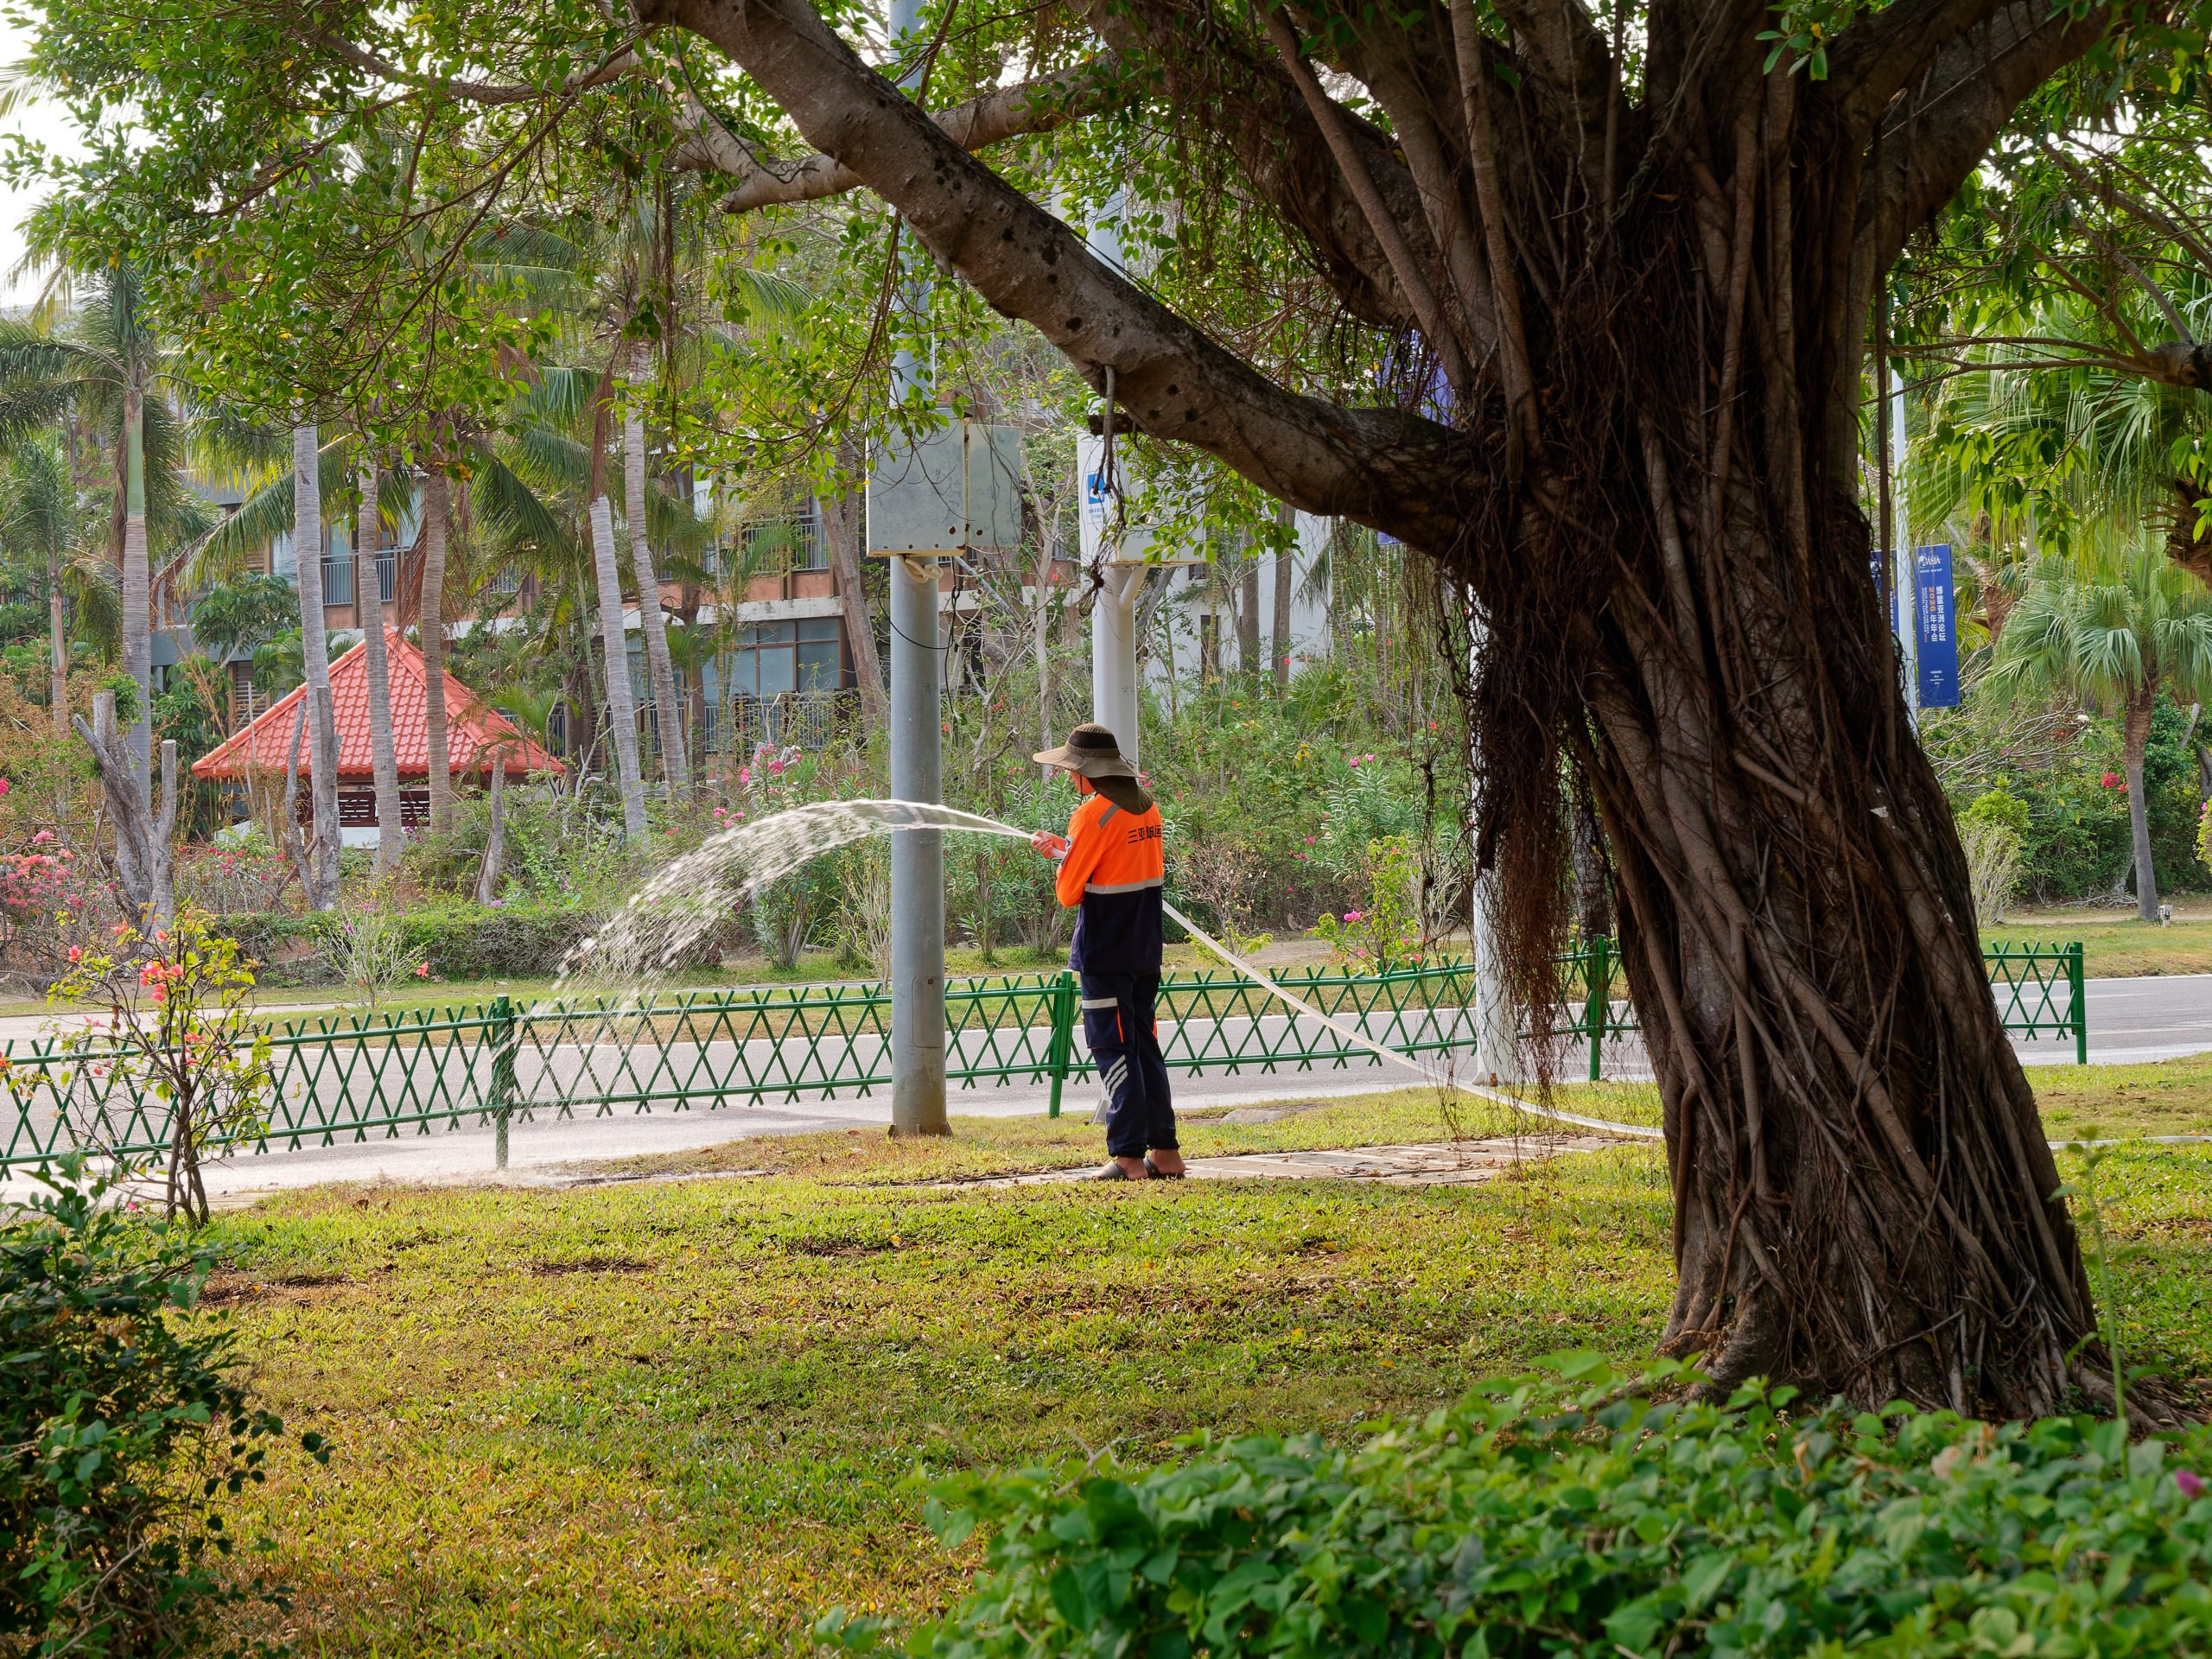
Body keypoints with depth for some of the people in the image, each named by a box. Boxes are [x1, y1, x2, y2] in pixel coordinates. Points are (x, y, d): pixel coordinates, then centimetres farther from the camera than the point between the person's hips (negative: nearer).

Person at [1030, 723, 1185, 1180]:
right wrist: (1064, 848, 18)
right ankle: (1165, 1151, 13)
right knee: (1145, 1047, 14)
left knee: (1114, 1050, -4)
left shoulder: (1093, 814, -15)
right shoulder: (1147, 808, 8)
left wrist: (1060, 857, 7)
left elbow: (1069, 893, -12)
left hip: (1104, 954, -8)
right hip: (1146, 949, 8)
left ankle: (1129, 1156, -6)